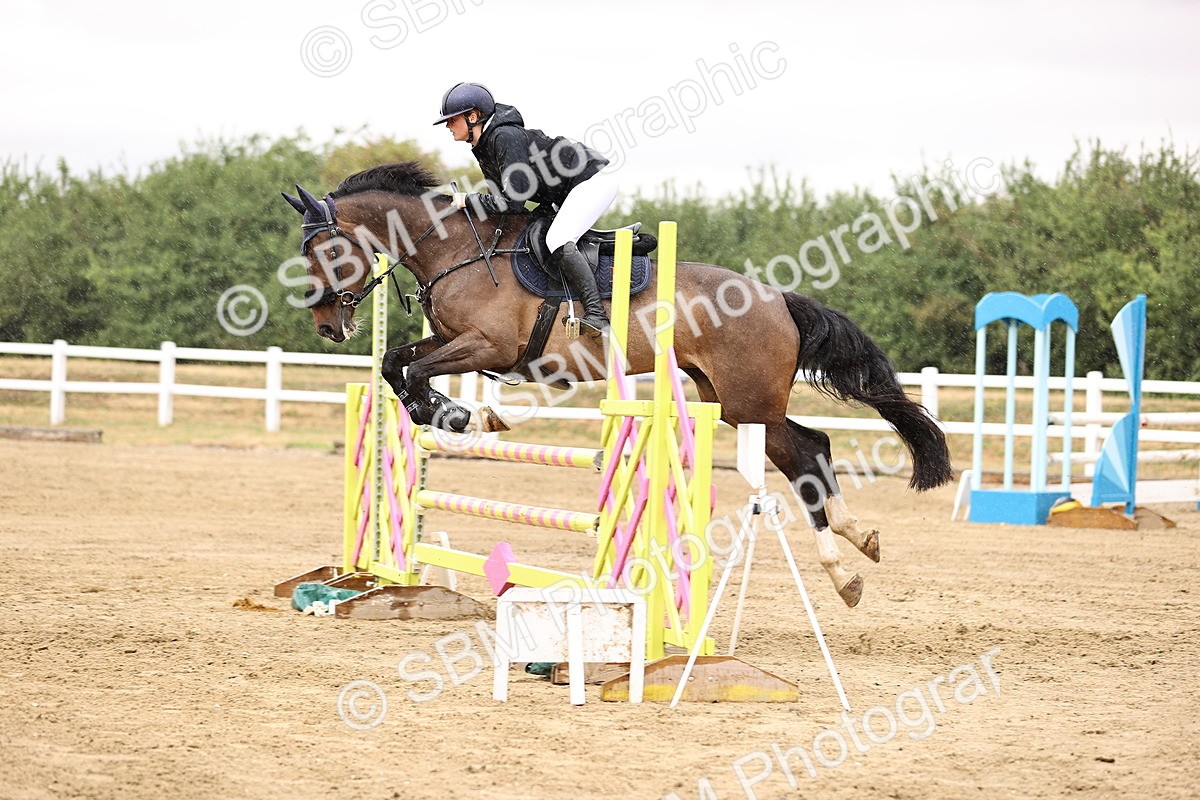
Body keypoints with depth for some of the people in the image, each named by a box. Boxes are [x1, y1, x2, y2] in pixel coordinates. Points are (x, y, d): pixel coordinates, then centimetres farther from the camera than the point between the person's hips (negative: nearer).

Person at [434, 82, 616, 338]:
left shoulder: (505, 138, -26)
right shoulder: (482, 146, 5)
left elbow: (512, 202, -29)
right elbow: (504, 195, 13)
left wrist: (468, 201, -19)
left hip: (594, 179, -11)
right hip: (569, 192, 11)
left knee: (557, 240, -26)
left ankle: (597, 317, -29)